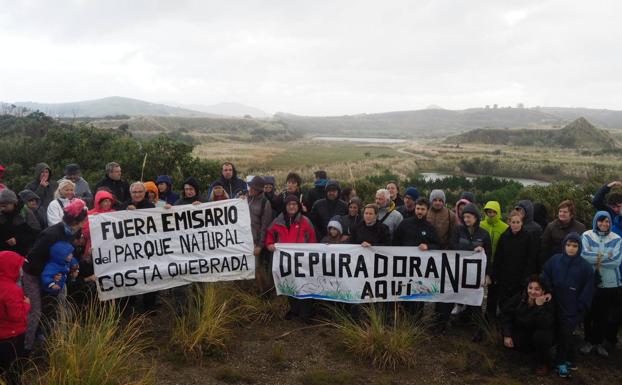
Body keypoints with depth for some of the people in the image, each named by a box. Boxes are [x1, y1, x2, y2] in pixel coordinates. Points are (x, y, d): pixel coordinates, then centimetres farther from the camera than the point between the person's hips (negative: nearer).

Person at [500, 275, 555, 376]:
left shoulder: (548, 303, -24)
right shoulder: (519, 297, -15)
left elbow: (545, 325, -37)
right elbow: (506, 314, -10)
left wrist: (539, 306, -44)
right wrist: (507, 335, -17)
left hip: (542, 336, -4)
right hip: (521, 333, 4)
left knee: (541, 335, -35)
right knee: (508, 342, -19)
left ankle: (543, 363, -6)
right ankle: (530, 350, 17)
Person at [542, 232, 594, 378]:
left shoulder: (585, 267, -6)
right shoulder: (554, 260, -2)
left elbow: (587, 291, -3)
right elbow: (545, 278, 6)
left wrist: (580, 308, -6)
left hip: (573, 310, -2)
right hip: (556, 306, 2)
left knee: (565, 333, -7)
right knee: (562, 333, 8)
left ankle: (560, 362, 12)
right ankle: (570, 360, 27)